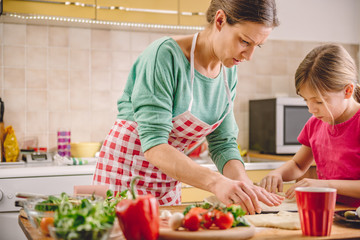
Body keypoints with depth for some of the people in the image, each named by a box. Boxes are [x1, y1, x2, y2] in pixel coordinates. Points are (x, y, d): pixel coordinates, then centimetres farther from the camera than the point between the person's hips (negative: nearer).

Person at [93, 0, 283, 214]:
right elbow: (153, 144, -29)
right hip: (126, 171, -6)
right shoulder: (165, 54, -23)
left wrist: (245, 185, -20)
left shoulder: (229, 72, -1)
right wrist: (215, 182, -39)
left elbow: (223, 143, -1)